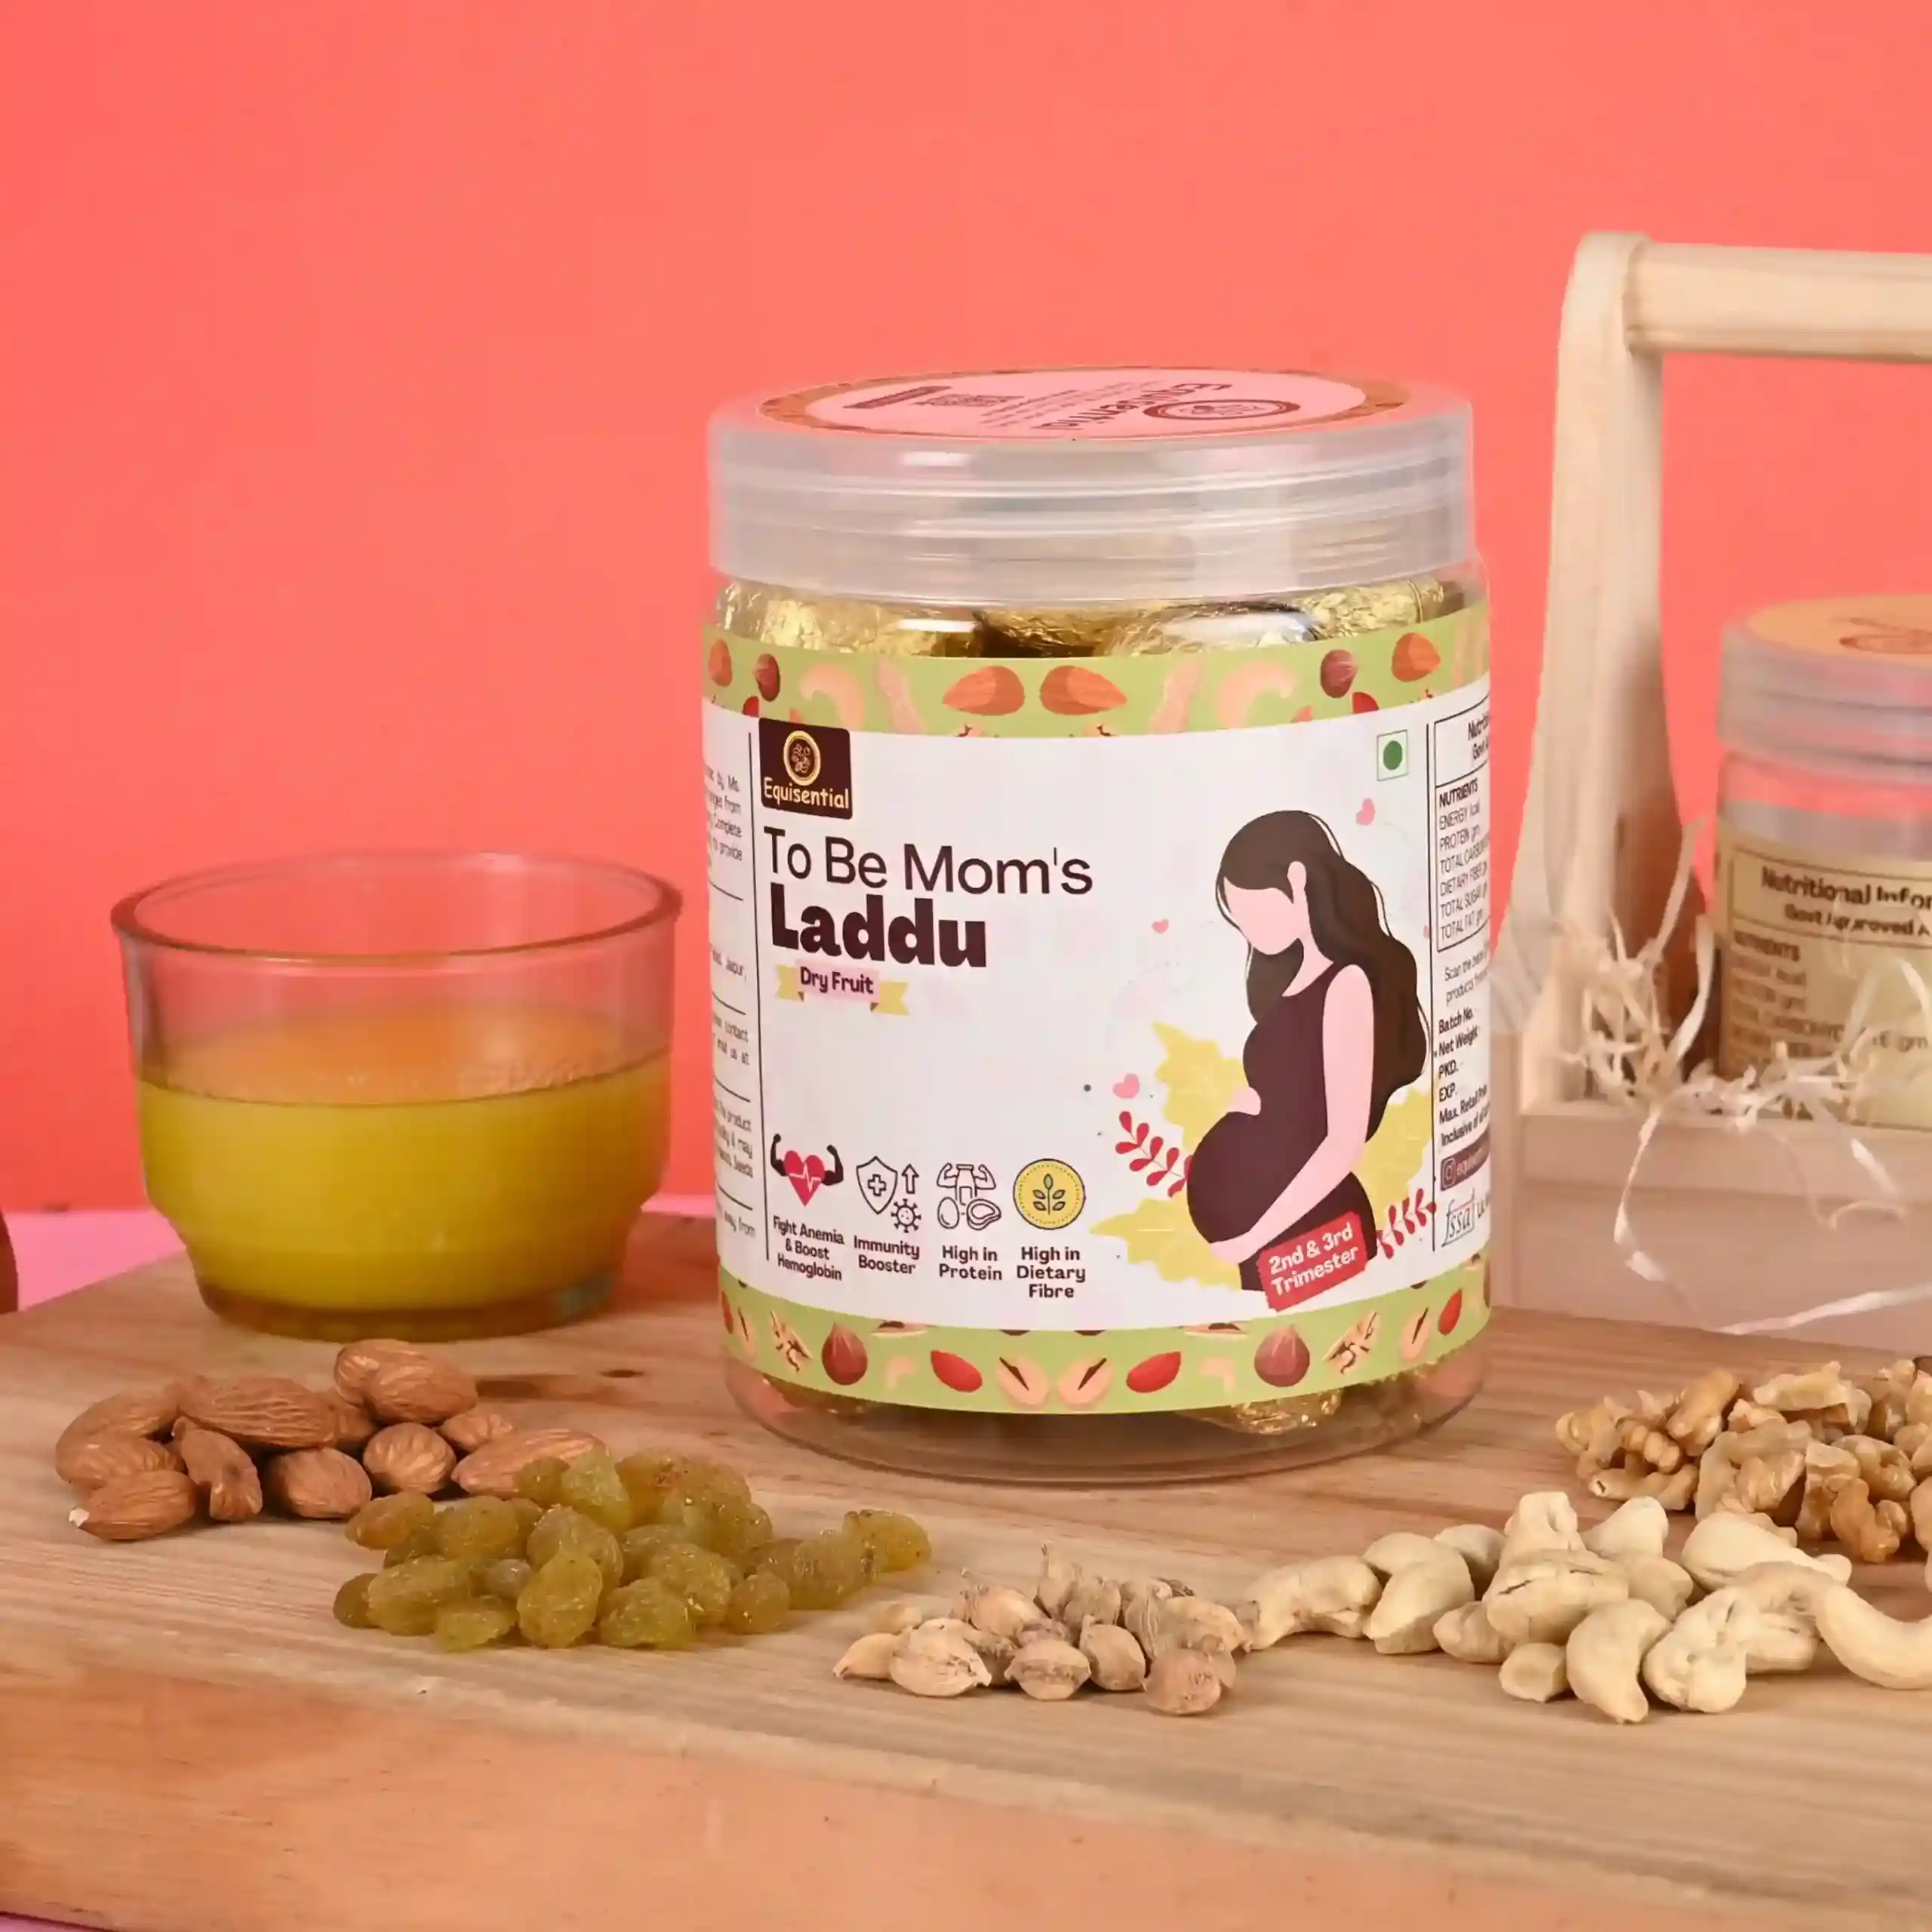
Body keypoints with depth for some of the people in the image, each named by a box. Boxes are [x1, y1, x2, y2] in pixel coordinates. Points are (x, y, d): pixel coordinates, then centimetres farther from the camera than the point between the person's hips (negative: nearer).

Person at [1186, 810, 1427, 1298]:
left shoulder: (1347, 982, -9)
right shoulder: (1300, 982, 17)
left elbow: (1345, 1142, -16)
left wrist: (1255, 1236, -16)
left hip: (1308, 1227, -8)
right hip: (1273, 1228, 8)